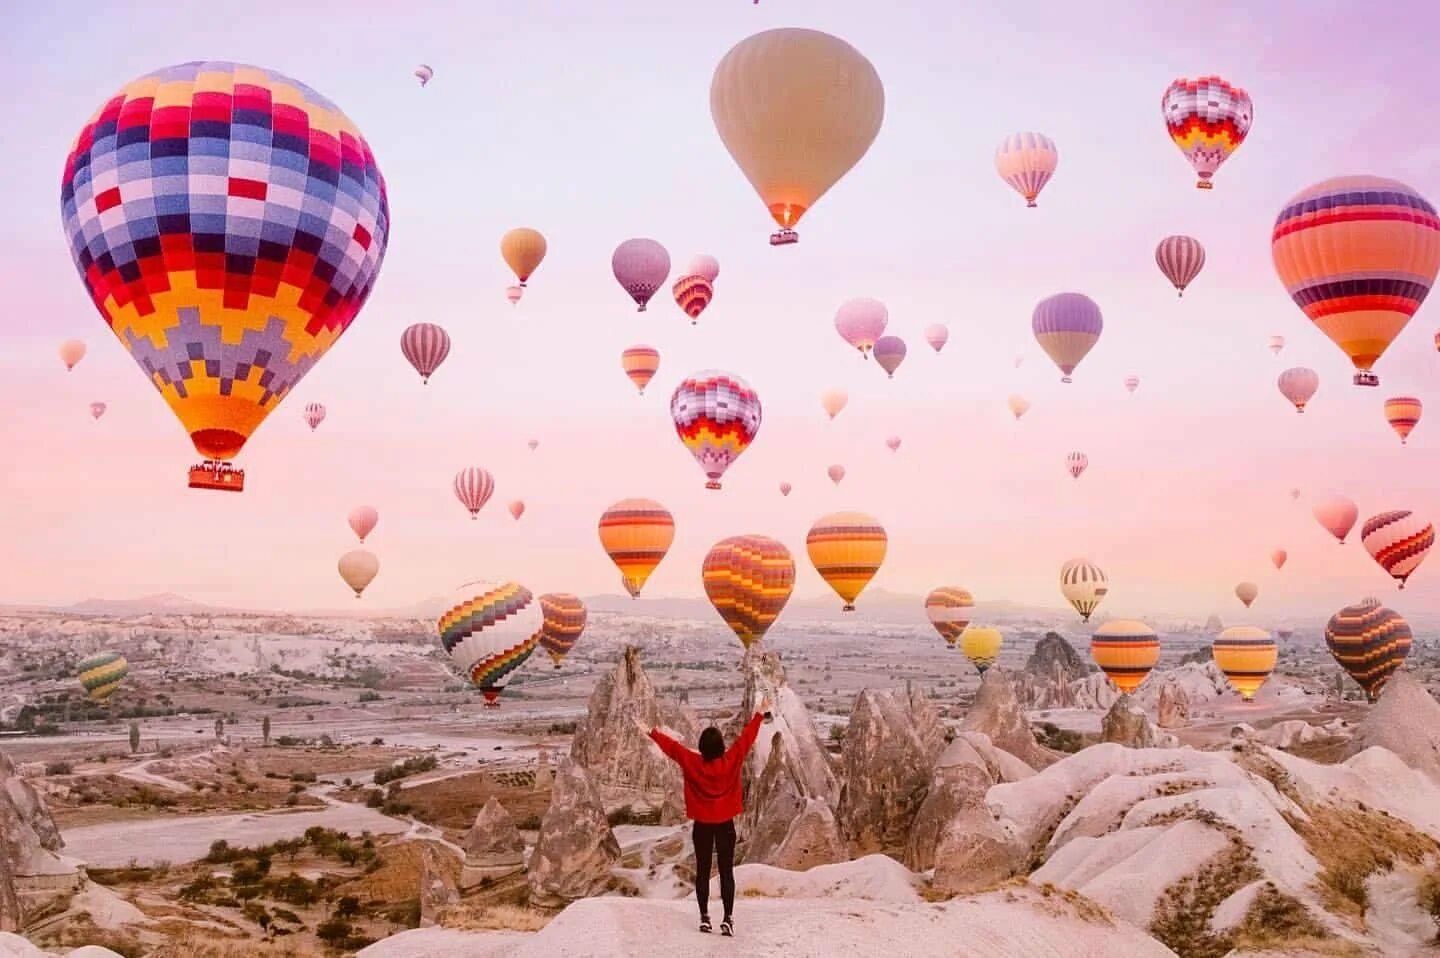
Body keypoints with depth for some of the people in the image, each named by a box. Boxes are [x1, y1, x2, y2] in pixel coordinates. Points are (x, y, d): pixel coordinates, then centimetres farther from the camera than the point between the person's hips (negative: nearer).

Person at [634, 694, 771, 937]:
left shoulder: (692, 762, -13)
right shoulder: (731, 761, -14)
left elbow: (671, 746, -4)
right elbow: (746, 737, -6)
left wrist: (650, 732, 7)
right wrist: (760, 714, 4)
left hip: (702, 825, 0)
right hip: (725, 824, 0)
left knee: (702, 870, 11)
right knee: (726, 871, 4)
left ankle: (704, 917, 13)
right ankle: (728, 918, -1)